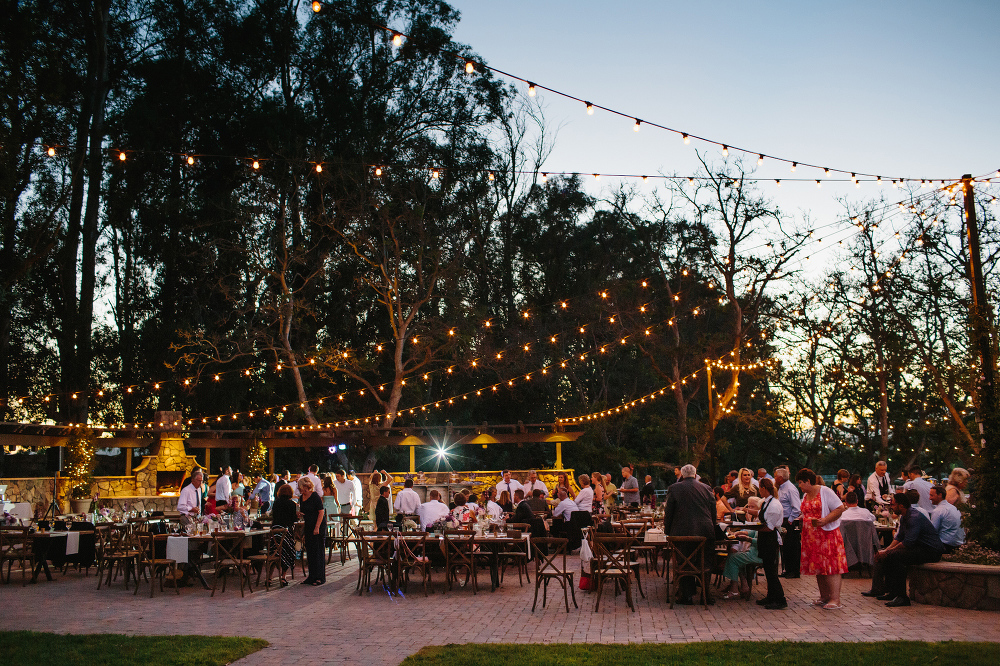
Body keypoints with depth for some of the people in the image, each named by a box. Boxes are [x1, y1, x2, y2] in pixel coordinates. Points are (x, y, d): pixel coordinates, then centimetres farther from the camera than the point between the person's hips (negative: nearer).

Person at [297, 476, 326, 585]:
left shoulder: (315, 496, -14)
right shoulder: (302, 497, 9)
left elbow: (321, 512, -15)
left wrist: (317, 527, -19)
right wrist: (299, 513, -1)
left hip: (318, 527, -8)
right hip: (308, 526, 8)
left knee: (318, 551, -4)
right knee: (309, 551, 10)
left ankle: (320, 577, 2)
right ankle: (312, 576, 19)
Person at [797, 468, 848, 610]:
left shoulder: (824, 491, -7)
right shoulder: (805, 496, 16)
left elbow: (840, 508, -13)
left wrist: (824, 520, -21)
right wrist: (801, 519, 9)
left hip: (827, 534, -8)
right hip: (812, 537, 8)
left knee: (831, 566, -9)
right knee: (818, 567, 9)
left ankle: (835, 600, -10)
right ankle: (824, 597, 16)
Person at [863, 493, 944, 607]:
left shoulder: (914, 517, -21)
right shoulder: (904, 517, 11)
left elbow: (908, 543, -27)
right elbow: (899, 537, 14)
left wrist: (887, 552, -18)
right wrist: (885, 550, -1)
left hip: (931, 551, -11)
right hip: (919, 548, 11)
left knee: (895, 555, -28)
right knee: (887, 555, 6)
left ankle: (902, 597, -25)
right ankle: (892, 592, 6)